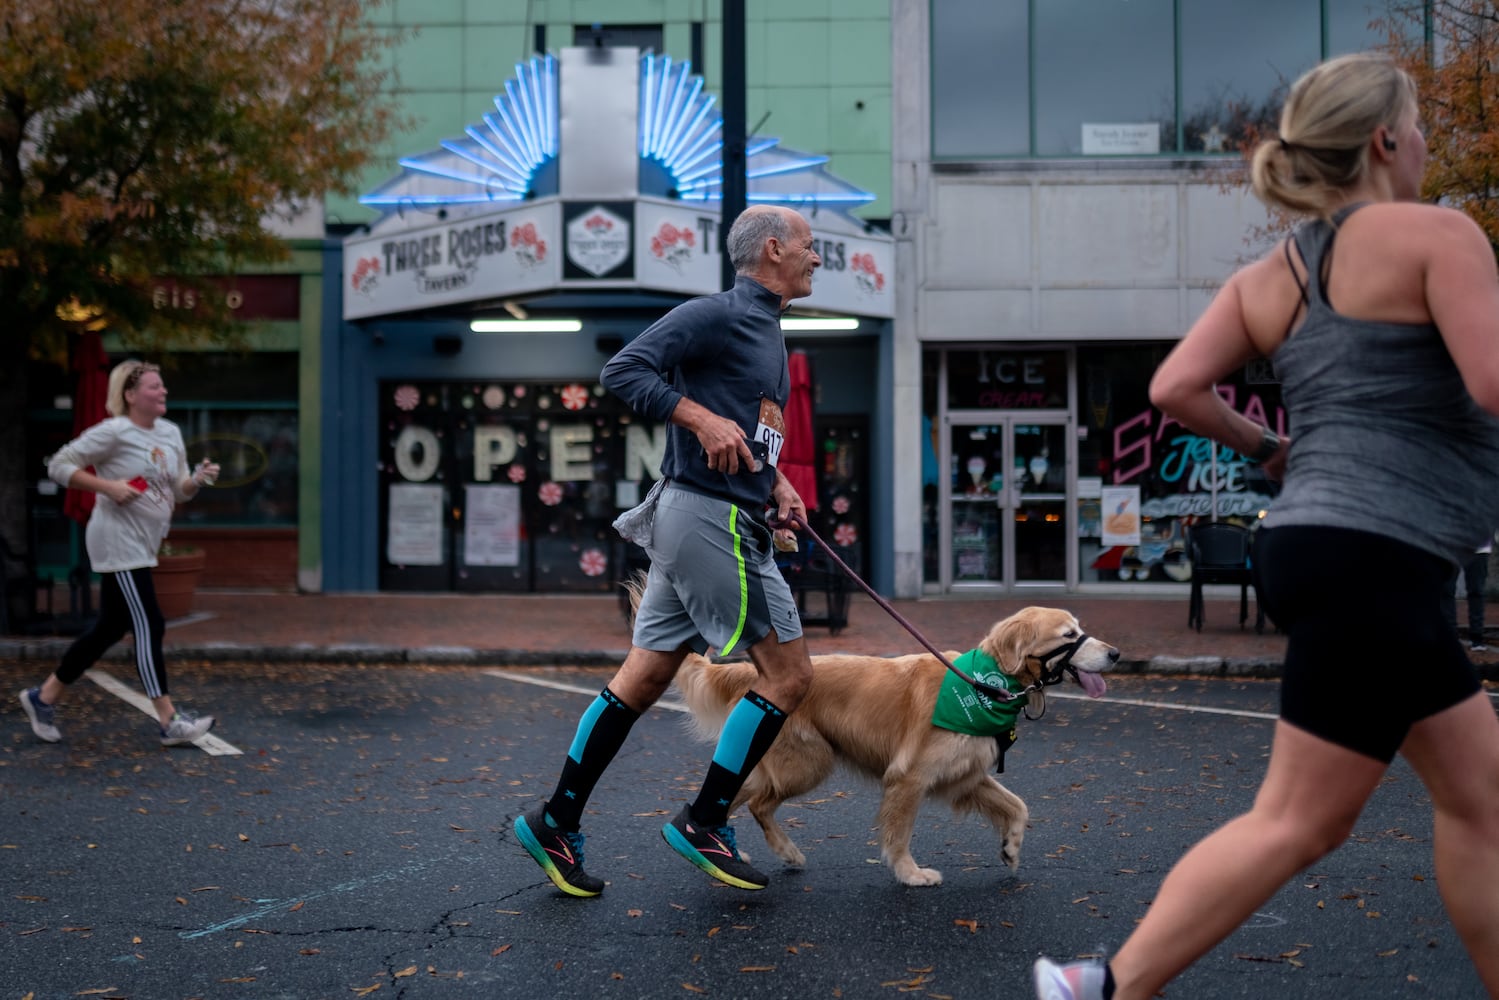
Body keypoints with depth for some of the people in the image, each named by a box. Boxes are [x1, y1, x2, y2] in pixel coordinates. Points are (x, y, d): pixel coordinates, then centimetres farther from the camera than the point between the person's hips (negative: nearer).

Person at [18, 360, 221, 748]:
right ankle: (170, 722, -9)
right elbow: (59, 465, -9)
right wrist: (108, 486, -19)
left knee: (111, 628, 14)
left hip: (141, 547, 9)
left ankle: (44, 697, 28)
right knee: (148, 626, -11)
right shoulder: (113, 432, -11)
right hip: (118, 542, -9)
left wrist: (198, 479, -6)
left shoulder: (171, 433, 11)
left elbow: (179, 491, 16)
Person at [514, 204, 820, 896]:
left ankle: (555, 823, 16)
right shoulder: (716, 314, -9)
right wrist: (700, 417, -24)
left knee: (643, 678, 10)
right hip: (710, 519, -10)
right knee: (788, 674, -4)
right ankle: (703, 824, 5)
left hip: (713, 524, 10)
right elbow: (623, 371, -17)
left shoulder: (766, 330, 21)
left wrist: (775, 483, 12)